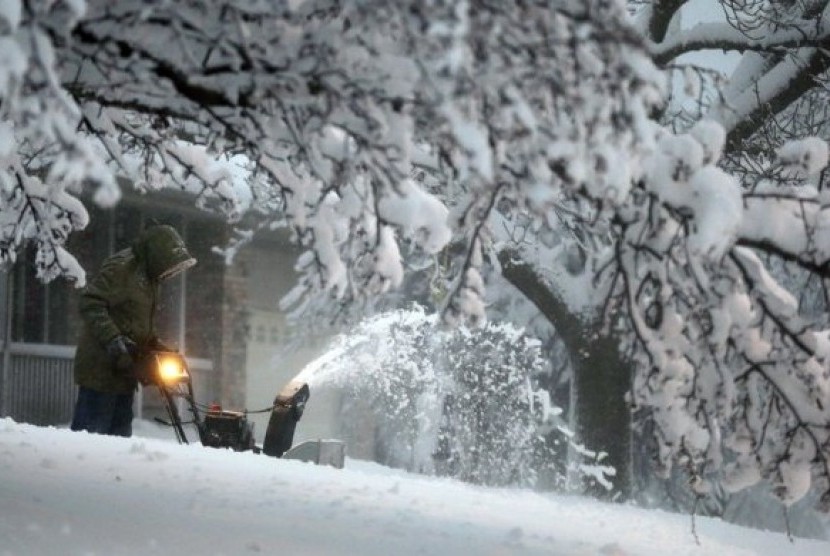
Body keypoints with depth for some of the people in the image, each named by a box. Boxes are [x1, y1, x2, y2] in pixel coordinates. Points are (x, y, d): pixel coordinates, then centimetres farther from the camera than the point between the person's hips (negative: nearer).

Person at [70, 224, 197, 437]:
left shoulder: (148, 277, 17)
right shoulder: (121, 266, -13)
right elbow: (91, 303, -20)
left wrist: (155, 344, 10)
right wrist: (113, 341, -27)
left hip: (123, 369, 9)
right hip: (102, 368, -9)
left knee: (121, 431, 10)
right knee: (92, 428, -10)